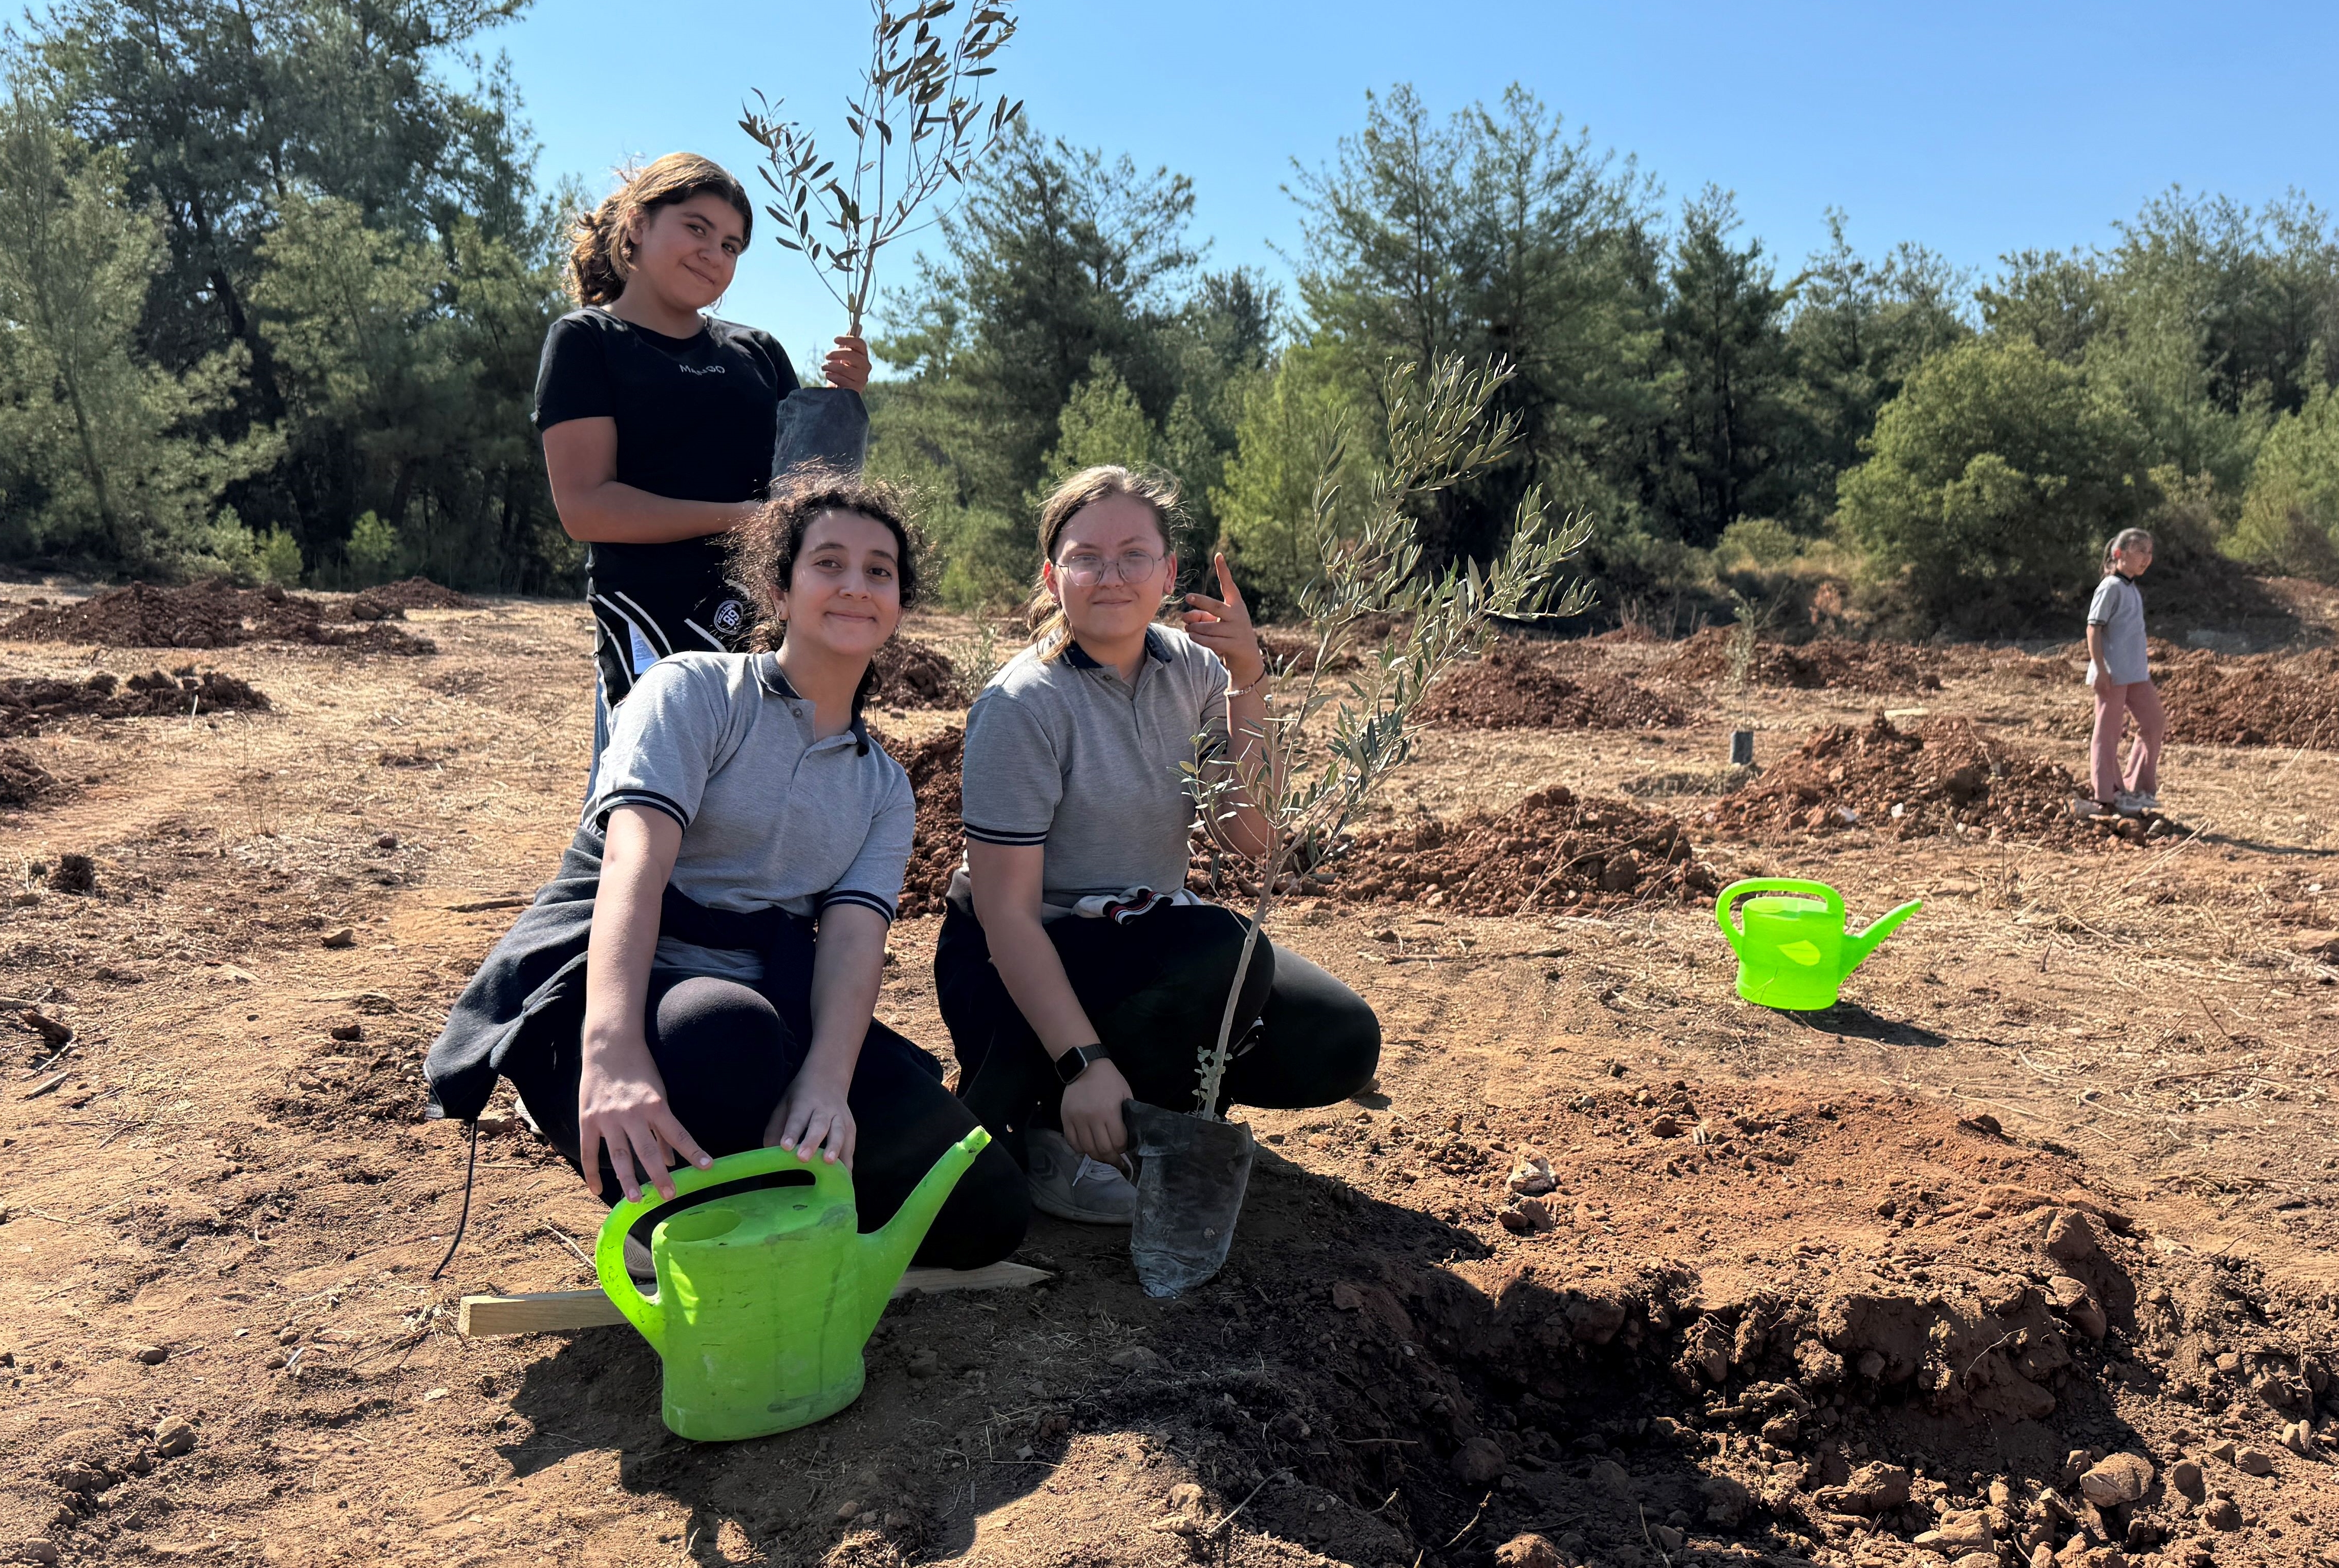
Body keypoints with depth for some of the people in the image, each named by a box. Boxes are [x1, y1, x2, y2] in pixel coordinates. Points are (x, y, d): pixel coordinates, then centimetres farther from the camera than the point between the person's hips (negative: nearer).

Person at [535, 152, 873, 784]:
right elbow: (585, 506, -7)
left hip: (768, 621, 5)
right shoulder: (587, 340, 4)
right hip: (653, 621, -4)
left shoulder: (757, 352, 19)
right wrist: (735, 518, -14)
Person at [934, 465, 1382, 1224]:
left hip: (1148, 938, 6)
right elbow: (1006, 910, -22)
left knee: (1341, 1045, -9)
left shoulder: (1190, 669, -1)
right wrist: (1084, 1063, -31)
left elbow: (1251, 835, -8)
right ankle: (1026, 1127, -14)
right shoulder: (1023, 703, -20)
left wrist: (1247, 680, -17)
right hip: (1015, 964, -6)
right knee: (1220, 950, -33)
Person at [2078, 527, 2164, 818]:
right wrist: (2100, 668, -20)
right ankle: (2105, 798, 4)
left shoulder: (2134, 590, 16)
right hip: (2112, 674, -9)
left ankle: (2136, 788, 17)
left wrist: (2144, 665, 22)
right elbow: (2093, 628, -16)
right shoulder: (2111, 587, -11)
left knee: (2156, 723, 9)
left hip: (2136, 674, 9)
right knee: (2108, 731, -3)